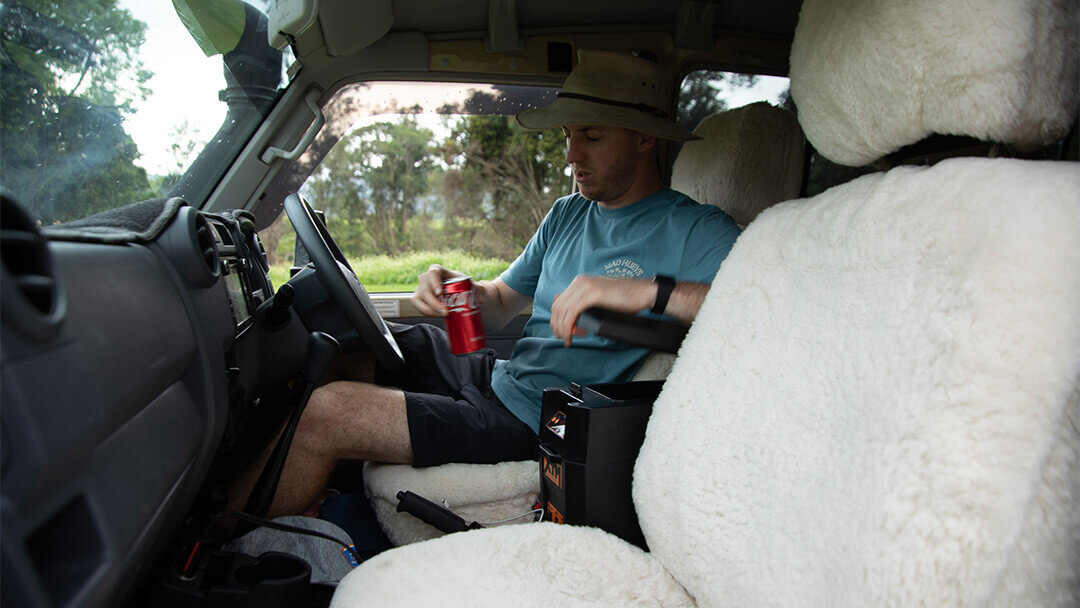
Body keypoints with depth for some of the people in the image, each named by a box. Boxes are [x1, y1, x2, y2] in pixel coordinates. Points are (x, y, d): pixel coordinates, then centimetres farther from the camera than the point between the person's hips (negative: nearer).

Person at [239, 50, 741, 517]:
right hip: (495, 375, 8)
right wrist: (454, 288, -5)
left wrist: (649, 291, -39)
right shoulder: (566, 214, 13)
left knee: (326, 414, -17)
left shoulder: (692, 229, -11)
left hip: (535, 422, -8)